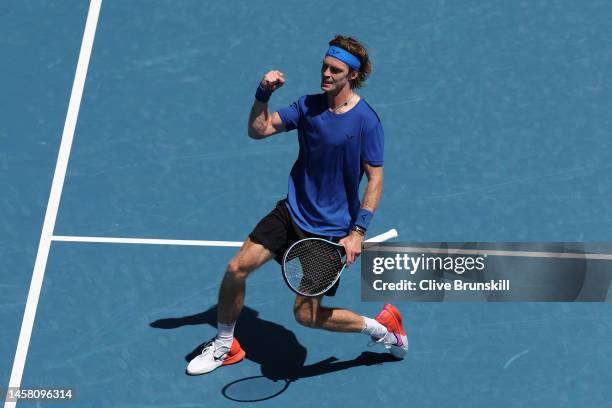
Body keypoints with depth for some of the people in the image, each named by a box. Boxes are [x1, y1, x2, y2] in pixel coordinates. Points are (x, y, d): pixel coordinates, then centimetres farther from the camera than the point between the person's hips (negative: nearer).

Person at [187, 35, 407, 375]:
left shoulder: (366, 121, -15)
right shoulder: (308, 105, 0)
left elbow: (375, 180, -13)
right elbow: (258, 130, 3)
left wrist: (358, 232, -20)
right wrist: (263, 94, -14)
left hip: (331, 230, -5)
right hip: (291, 212, 5)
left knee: (307, 316, -3)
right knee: (236, 268, -1)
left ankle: (381, 327, 22)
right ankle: (224, 346, 23)